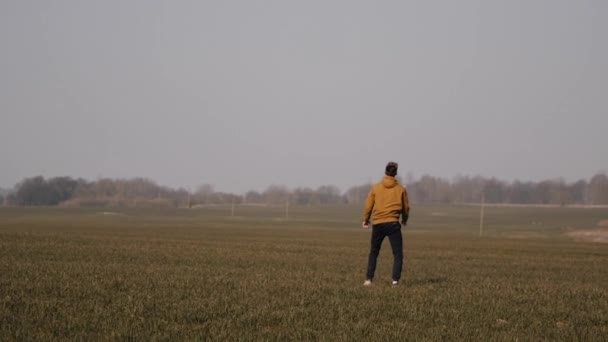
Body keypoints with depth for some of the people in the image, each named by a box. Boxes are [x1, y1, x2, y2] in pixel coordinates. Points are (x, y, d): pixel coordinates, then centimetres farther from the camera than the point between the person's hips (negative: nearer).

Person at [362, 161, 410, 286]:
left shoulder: (376, 188, 2)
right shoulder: (401, 189, 1)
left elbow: (368, 206, 5)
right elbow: (406, 208, 9)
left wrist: (366, 220, 22)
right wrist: (404, 220, 29)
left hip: (377, 224, 2)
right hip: (393, 223, -2)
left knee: (373, 252, 16)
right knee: (398, 253, 4)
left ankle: (369, 279, 10)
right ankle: (395, 280, -10)